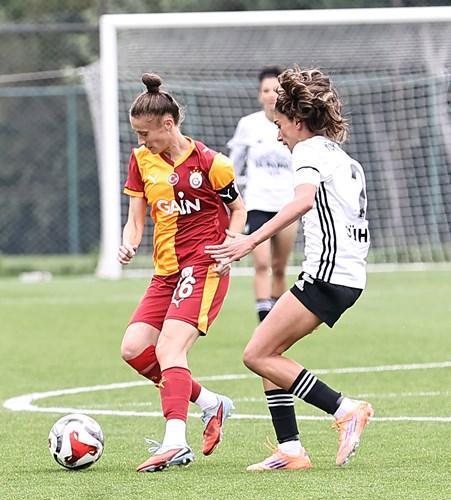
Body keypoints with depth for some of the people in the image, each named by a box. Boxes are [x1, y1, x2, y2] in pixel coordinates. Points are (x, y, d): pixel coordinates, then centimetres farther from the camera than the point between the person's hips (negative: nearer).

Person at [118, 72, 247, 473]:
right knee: (134, 348, -4)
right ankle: (210, 403, 12)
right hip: (166, 271, 7)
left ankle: (175, 440, -30)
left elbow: (238, 209, 4)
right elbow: (136, 218, 10)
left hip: (204, 268, -7)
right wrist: (129, 244, -11)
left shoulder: (208, 162, -8)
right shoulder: (141, 160, 8)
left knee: (169, 348, -22)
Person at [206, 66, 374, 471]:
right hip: (347, 274, 10)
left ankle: (346, 410, -15)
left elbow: (303, 200, -26)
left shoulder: (310, 149, -7)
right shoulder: (342, 157, 23)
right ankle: (290, 450, 5)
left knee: (258, 355, -10)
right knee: (268, 353, 12)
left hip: (328, 273, -10)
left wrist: (252, 241, -32)